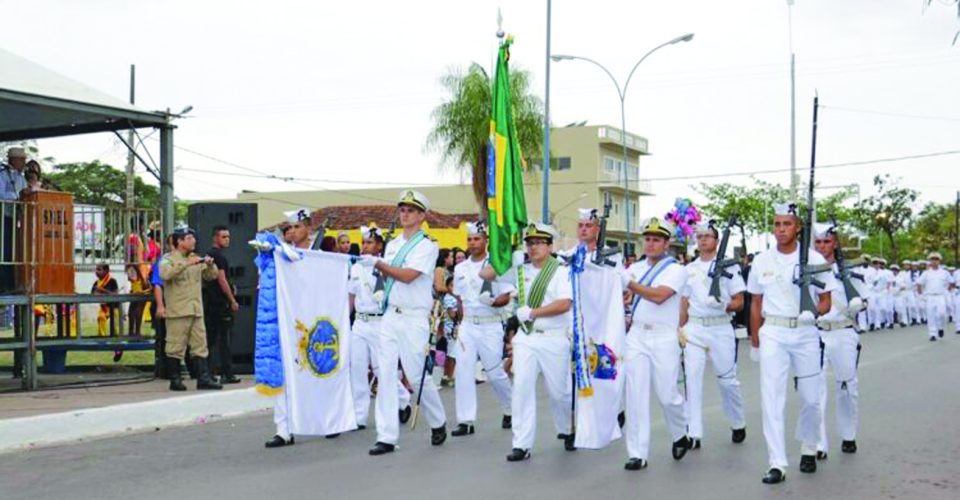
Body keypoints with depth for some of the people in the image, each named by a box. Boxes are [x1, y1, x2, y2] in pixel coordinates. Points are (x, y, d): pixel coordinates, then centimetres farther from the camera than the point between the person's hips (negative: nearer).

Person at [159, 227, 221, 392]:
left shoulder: (196, 259, 19)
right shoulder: (168, 259, -1)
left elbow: (210, 276, 20)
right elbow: (165, 274, -22)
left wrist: (210, 265, -1)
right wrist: (186, 263, -26)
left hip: (196, 310, 6)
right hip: (177, 310, -6)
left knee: (200, 345, 3)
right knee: (176, 347, -3)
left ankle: (203, 378, 2)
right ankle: (175, 380, 3)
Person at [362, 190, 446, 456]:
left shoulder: (427, 246, -5)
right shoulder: (393, 245, 16)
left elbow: (408, 275, -17)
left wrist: (378, 263, -16)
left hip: (413, 319, -6)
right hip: (390, 316, 6)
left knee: (418, 376, -2)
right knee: (386, 376, 0)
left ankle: (438, 423, 22)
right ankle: (387, 437, 1)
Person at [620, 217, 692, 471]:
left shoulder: (676, 270, -3)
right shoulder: (636, 268, 12)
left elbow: (659, 296, -19)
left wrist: (629, 283, -15)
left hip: (664, 338, -4)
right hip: (636, 336, 4)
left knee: (667, 396, 1)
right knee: (636, 395, -2)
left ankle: (680, 436, 30)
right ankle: (637, 454, 0)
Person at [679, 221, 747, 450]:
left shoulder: (729, 266, 1)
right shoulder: (689, 269, 11)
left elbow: (739, 302, -1)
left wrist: (723, 305, -20)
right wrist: (680, 330, 8)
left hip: (721, 328, -3)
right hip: (694, 328, 3)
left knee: (727, 380, 5)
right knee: (692, 378, -6)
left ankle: (738, 425, 27)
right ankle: (693, 434, -4)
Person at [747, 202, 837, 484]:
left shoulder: (814, 259, -1)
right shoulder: (762, 261, 6)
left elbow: (826, 302, 3)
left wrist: (812, 312, -17)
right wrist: (755, 336, 11)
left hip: (806, 332, -1)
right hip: (773, 333, 1)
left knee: (810, 398, 7)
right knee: (771, 397, -7)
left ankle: (808, 449, 33)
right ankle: (777, 464, -6)